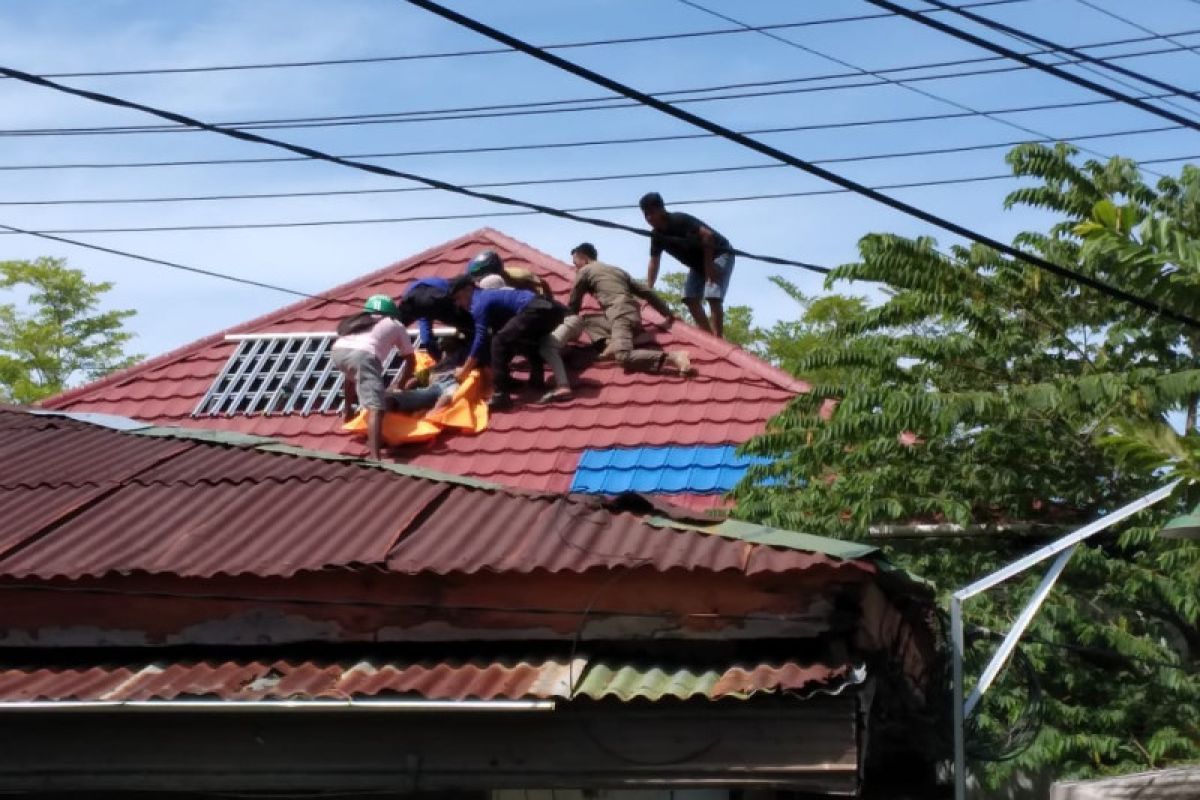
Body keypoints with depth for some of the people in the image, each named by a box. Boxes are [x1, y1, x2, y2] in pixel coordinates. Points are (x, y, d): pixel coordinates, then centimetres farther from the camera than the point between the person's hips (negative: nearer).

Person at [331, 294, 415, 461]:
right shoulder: (395, 325, 32)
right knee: (375, 407, -15)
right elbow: (411, 360, 35)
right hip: (363, 354, -5)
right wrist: (398, 384, 50)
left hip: (338, 351, 5)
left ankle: (347, 410, 55)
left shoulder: (358, 321, 42)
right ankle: (375, 458, -32)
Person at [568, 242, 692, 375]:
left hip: (620, 316, -9)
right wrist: (667, 314, 30)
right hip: (634, 314, 9)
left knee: (623, 357, -29)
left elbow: (573, 305, 19)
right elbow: (646, 292, 29)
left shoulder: (585, 271, 15)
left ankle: (672, 357, -42)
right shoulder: (617, 270, 33)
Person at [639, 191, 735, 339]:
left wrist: (708, 265, -29)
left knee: (713, 296, -22)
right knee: (691, 299, 0)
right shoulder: (656, 235, -2)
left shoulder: (679, 221, -26)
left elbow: (707, 235, -32)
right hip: (698, 262, 9)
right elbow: (654, 263, 2)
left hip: (718, 254, -9)